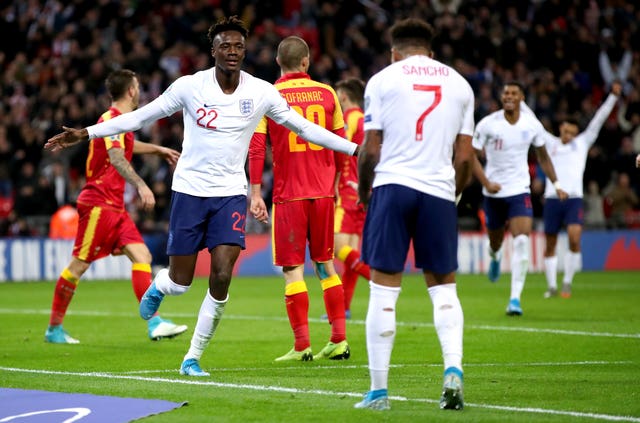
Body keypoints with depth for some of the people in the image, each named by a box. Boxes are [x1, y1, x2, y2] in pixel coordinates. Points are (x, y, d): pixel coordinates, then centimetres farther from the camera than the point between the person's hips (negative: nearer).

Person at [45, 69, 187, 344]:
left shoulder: (120, 121, 16)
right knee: (79, 265, -3)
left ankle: (155, 324, -10)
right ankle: (54, 329, 7)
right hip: (98, 204, -9)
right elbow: (116, 157, -32)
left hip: (114, 206, 9)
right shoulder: (112, 119, -14)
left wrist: (158, 150, 48)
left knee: (142, 256, -4)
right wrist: (141, 186, -44)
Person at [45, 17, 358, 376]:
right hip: (190, 190, -1)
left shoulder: (261, 92, -3)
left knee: (222, 277, -14)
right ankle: (158, 286, 41)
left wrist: (356, 149, 3)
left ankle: (193, 358, 4)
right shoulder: (190, 87, -6)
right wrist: (85, 134, -4)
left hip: (231, 194, 1)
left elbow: (304, 128, 7)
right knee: (180, 283, 1)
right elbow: (140, 117, 1)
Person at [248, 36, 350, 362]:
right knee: (325, 264, 14)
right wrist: (336, 183, 21)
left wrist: (255, 193, -4)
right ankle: (339, 339, 11)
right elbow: (341, 143, 9)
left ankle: (302, 345, -3)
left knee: (293, 269, 0)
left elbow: (256, 148, -7)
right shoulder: (326, 93, 5)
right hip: (323, 193, 3)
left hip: (288, 195, -3)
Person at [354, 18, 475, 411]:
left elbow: (370, 151, 1)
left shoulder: (383, 80, 4)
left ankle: (379, 390, 3)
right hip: (439, 191, 2)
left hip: (392, 186, -2)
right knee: (443, 287, 13)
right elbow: (465, 158, 10)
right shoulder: (459, 83, 12)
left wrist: (363, 192, 17)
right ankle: (453, 369, -8)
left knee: (384, 290, 2)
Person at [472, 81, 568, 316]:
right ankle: (495, 257, 57)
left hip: (520, 191, 0)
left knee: (521, 242, -18)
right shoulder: (488, 124, -10)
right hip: (494, 192, 0)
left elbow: (543, 157, 13)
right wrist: (486, 183, -15)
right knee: (496, 239, 15)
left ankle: (515, 299, -16)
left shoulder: (532, 125, -3)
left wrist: (556, 184, 10)